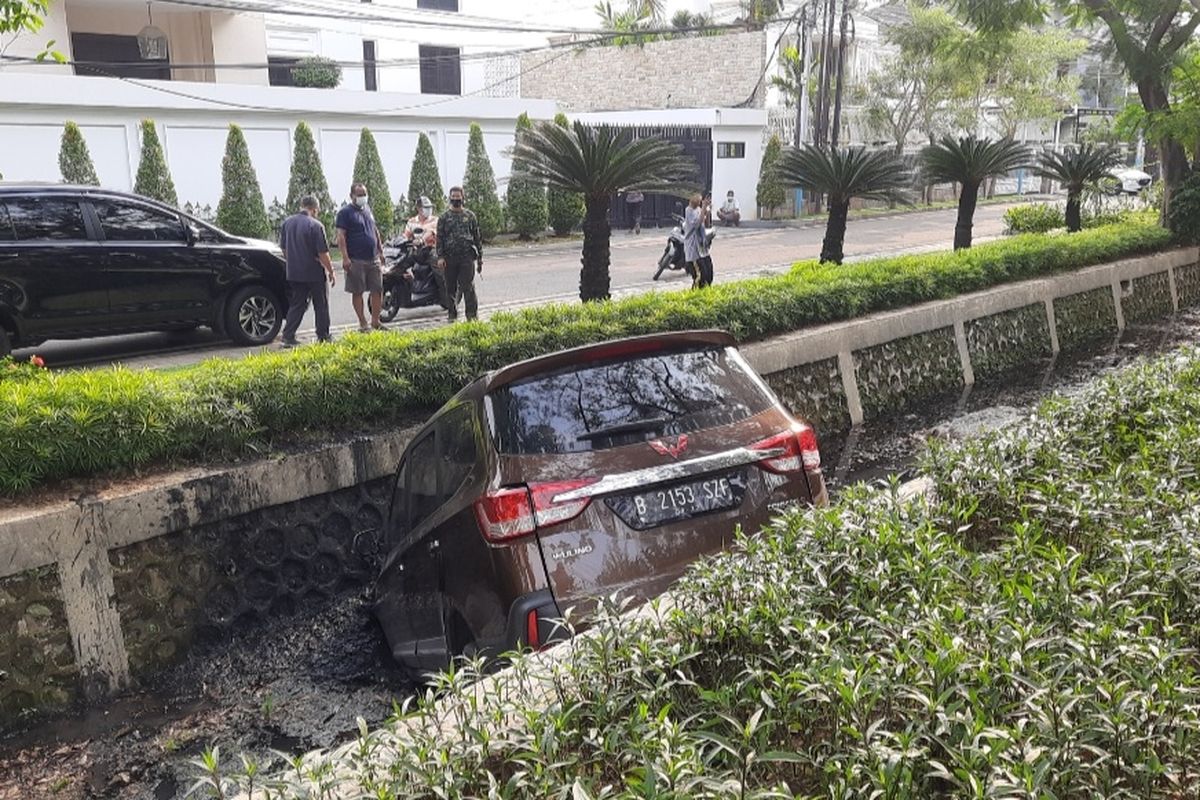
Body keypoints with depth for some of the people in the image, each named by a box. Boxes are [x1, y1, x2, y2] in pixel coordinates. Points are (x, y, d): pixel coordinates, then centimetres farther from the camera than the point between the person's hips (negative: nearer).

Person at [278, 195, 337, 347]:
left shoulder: (287, 223, 4)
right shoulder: (315, 225, -15)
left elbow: (284, 249, 12)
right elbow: (323, 253, -16)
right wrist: (331, 271, -5)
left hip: (294, 273, 5)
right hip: (314, 273, -5)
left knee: (297, 305, 11)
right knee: (321, 305, 9)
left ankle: (288, 336, 3)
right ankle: (323, 336, 15)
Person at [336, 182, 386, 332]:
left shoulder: (367, 209, 15)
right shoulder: (345, 212, -6)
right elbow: (341, 236, -12)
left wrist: (381, 251, 19)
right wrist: (345, 258, -20)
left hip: (374, 259, 6)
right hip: (356, 261, -6)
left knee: (378, 290, 6)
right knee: (357, 292, 1)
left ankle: (375, 321, 18)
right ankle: (363, 323, 8)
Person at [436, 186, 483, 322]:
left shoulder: (470, 216, 11)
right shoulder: (444, 218, 10)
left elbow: (477, 238, 13)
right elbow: (439, 238, 5)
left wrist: (480, 259, 9)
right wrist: (440, 257, -8)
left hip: (467, 257, -1)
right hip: (450, 258, 1)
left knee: (468, 287, -9)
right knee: (451, 288, 6)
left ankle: (473, 315, -6)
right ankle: (452, 314, 16)